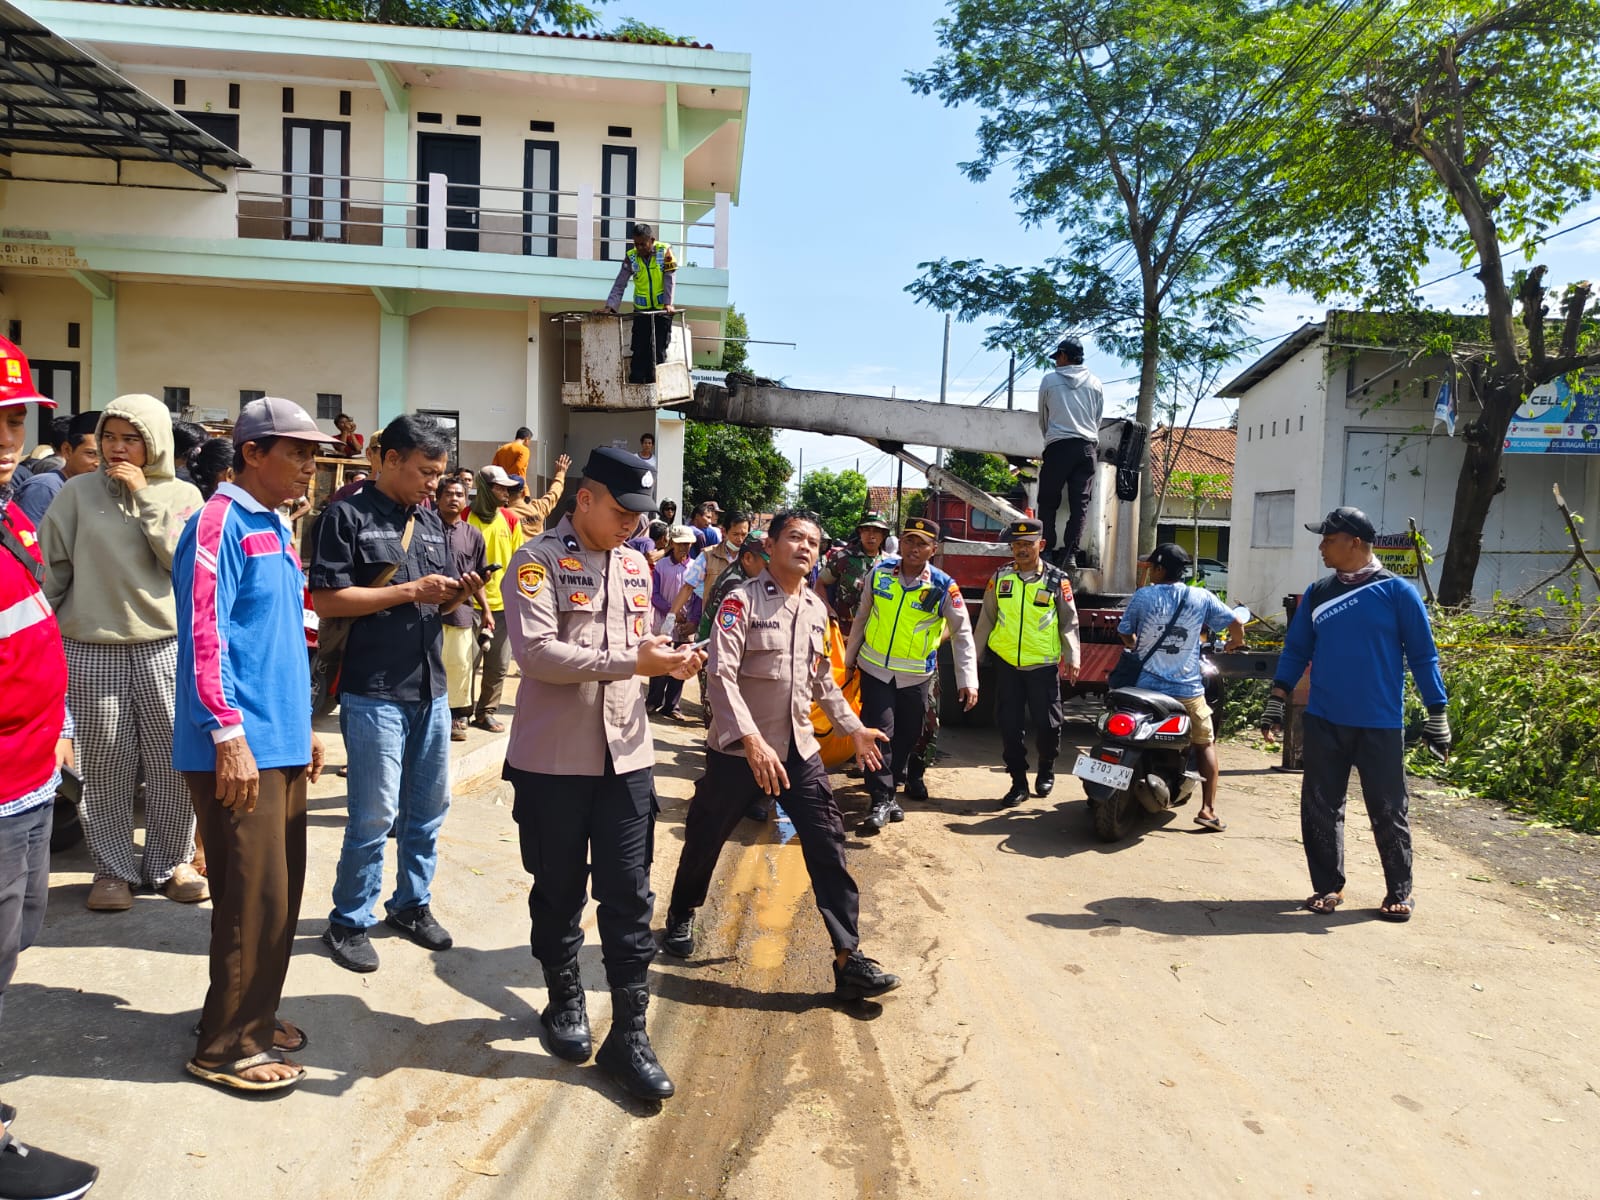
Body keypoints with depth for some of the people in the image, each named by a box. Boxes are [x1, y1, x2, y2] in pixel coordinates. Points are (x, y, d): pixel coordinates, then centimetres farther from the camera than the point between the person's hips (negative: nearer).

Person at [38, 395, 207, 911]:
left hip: (166, 645, 0)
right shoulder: (78, 492, 2)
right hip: (92, 649, 0)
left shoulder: (182, 495, 4)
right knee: (103, 766, 6)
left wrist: (145, 495, -11)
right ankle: (113, 868, 21)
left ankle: (171, 862, 20)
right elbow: (51, 568, 4)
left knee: (175, 761, 3)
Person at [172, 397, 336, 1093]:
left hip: (282, 741, 9)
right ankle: (226, 1045, 13)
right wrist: (230, 734, -20)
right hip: (240, 746, -9)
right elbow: (204, 636, -17)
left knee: (282, 886, 14)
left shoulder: (277, 528, 15)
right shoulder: (220, 522, -11)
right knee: (253, 894, -2)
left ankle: (254, 1015, 30)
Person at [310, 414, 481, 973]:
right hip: (374, 691, -7)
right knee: (375, 813, -1)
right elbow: (326, 599, -14)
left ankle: (412, 902, 31)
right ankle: (349, 921, 16)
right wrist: (411, 592, -17)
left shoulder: (431, 520, 14)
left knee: (429, 805, 14)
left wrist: (455, 595, -3)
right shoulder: (348, 516, -7)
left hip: (430, 687, 7)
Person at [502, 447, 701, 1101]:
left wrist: (665, 659, -3)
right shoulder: (537, 561, -10)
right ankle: (565, 1000, 35)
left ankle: (629, 1032, 15)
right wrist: (632, 661, -24)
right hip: (553, 756, -4)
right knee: (558, 890, 13)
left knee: (628, 896, 5)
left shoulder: (636, 566, 11)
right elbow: (535, 651, -22)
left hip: (626, 754, 4)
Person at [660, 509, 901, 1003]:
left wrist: (853, 727, 16)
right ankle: (681, 917, 41)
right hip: (739, 751, -4)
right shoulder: (742, 601, -12)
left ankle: (849, 959, 2)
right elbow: (721, 675, -22)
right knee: (705, 839, 13)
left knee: (829, 848, -4)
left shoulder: (816, 610, 8)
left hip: (800, 750, 5)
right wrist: (752, 741, -31)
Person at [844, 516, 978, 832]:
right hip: (875, 669, 0)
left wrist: (968, 681, -12)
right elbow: (862, 616, 8)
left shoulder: (944, 587, -11)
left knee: (908, 736, 11)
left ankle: (906, 779, 34)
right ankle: (882, 800, -1)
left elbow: (962, 635, -7)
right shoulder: (879, 572, -5)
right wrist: (850, 656, 14)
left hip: (915, 676, 0)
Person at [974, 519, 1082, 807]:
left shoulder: (1056, 580, -2)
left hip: (1043, 665, -2)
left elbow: (1069, 622, 2)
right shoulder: (1001, 577, 4)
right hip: (1006, 663, 2)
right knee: (1009, 725, 4)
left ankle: (1046, 770, 29)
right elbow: (986, 619, 10)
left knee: (1047, 723, 3)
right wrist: (975, 656, 10)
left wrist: (1072, 657, -7)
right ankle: (1018, 781, 16)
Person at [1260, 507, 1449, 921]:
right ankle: (1328, 885, 20)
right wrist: (1276, 700, 8)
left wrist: (1437, 715, -4)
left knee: (1388, 811, 5)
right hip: (1324, 722, 4)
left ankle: (1400, 891, 21)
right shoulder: (1317, 593, 7)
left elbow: (1423, 656, -2)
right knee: (1320, 808, 6)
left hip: (1380, 726, -3)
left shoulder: (1397, 592, -4)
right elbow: (1296, 650, 12)